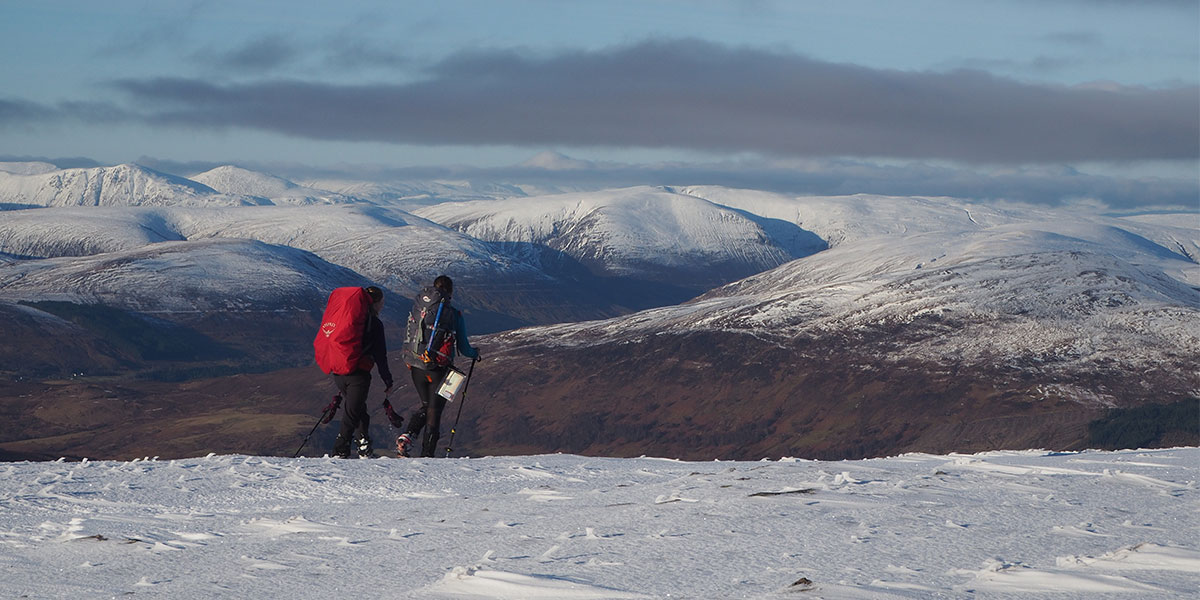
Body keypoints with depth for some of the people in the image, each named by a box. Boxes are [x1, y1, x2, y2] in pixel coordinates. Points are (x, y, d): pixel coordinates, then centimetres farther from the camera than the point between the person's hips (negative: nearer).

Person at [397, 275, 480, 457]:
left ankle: (408, 436, -2)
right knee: (434, 411, 7)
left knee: (426, 406, 22)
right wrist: (475, 354, 20)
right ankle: (427, 455, 4)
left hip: (417, 368, 4)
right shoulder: (454, 315, -7)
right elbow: (463, 348, -2)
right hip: (439, 370, -4)